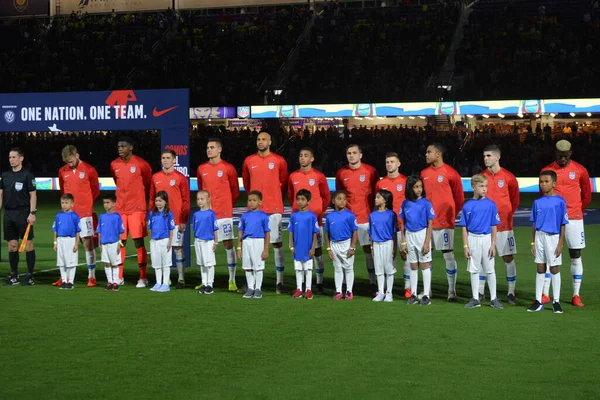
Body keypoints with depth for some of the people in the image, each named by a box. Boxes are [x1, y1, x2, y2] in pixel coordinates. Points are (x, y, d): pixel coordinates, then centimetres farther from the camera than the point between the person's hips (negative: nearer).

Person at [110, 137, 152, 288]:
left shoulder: (141, 164, -7)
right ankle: (119, 277, 13)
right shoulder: (114, 165, 6)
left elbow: (148, 183, 7)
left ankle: (143, 278, 3)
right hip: (120, 208, 4)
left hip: (137, 208, -4)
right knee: (120, 242, 4)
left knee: (138, 241, -4)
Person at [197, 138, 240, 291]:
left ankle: (232, 281, 1)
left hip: (224, 214, -4)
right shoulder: (201, 169, 8)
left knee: (229, 245, -3)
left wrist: (226, 205, 7)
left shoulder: (228, 168, -4)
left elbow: (235, 191, 4)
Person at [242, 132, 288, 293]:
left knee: (277, 243, -2)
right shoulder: (249, 161, 6)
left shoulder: (279, 161, 0)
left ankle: (280, 281, 2)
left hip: (274, 209, -2)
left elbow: (284, 183, 10)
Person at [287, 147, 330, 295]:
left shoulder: (319, 176, -3)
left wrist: (319, 212, -1)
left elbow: (326, 197, 3)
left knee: (317, 250, 0)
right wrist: (297, 209, 8)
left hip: (315, 219, -3)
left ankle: (319, 284, 5)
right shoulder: (293, 176, 6)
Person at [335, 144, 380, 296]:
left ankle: (373, 284, 5)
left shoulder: (370, 171, -1)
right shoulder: (341, 173, 5)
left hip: (366, 217, -2)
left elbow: (377, 193, 4)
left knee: (369, 249, 0)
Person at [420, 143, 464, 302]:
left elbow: (459, 197, -2)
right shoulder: (424, 173, 9)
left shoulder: (450, 173, -7)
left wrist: (452, 214, 1)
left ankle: (452, 290, 6)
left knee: (448, 254, -2)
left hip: (444, 222, -5)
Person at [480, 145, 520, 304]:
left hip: (504, 225, -2)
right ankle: (480, 292, 13)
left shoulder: (508, 177, -3)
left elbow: (515, 200, 7)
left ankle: (511, 293, 7)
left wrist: (508, 215, 4)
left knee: (508, 258, 0)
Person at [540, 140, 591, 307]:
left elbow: (586, 194, 10)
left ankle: (576, 295, 8)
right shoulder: (547, 171, 1)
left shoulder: (580, 170, 0)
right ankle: (545, 295, 3)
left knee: (576, 256, 2)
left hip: (574, 218, 0)